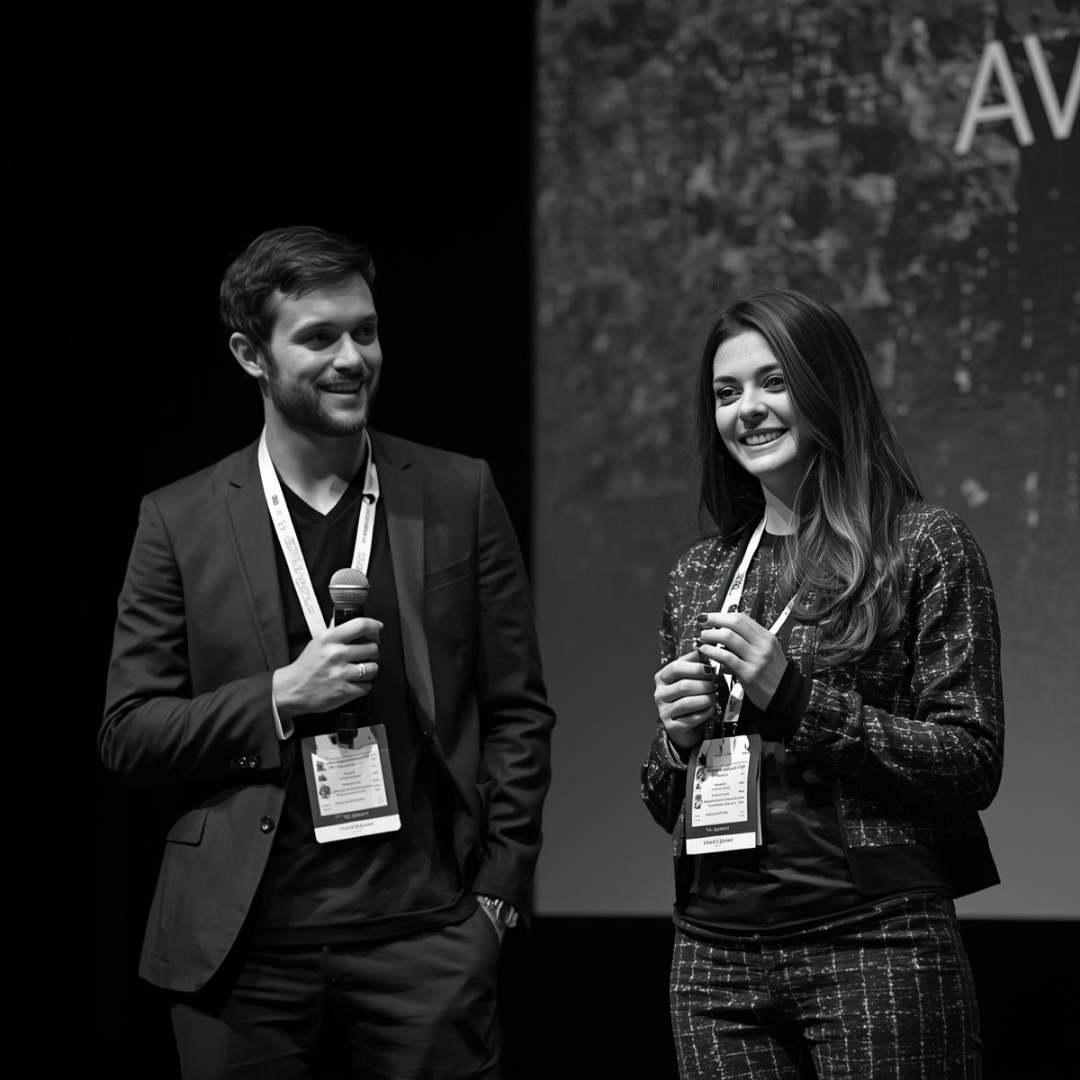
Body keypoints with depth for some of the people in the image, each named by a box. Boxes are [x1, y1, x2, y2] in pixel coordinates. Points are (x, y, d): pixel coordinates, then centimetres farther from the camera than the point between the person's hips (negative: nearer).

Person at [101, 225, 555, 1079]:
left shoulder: (460, 496, 6)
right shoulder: (180, 521, 4)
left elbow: (518, 711, 7)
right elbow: (127, 735, 3)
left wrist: (499, 887, -1)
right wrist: (280, 698, -10)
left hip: (426, 931, 0)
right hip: (247, 943, 0)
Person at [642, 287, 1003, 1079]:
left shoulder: (925, 546, -1)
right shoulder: (700, 574, 13)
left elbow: (975, 765, -8)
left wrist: (796, 697, -15)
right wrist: (677, 737, -3)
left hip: (877, 945, -4)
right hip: (714, 954, 4)